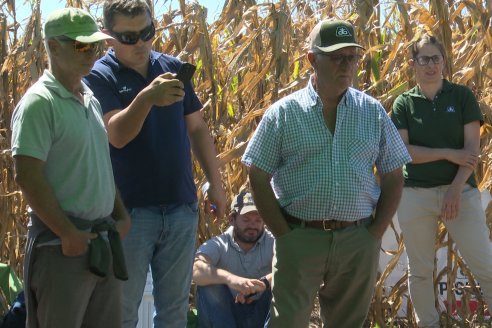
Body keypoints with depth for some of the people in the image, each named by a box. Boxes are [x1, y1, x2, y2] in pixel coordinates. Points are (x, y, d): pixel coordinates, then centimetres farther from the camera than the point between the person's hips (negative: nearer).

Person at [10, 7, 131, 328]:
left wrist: (121, 216, 11)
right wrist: (68, 233, -18)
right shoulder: (39, 103, -12)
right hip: (61, 245, -8)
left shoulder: (91, 100, 14)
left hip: (103, 241, 8)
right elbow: (28, 176, -18)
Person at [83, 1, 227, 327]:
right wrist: (145, 97, -39)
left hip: (182, 207, 4)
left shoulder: (173, 68, 6)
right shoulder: (99, 76, -8)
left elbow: (197, 127, 14)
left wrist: (216, 183, 12)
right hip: (130, 211, -4)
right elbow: (117, 135, -22)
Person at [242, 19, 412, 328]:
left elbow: (393, 177, 9)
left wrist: (375, 234, 0)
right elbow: (259, 178, 0)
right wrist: (284, 235, -6)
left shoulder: (373, 112, 7)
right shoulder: (283, 113, 0)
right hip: (300, 237, -2)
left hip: (359, 241, 2)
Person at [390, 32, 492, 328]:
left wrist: (455, 190, -14)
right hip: (416, 194, 1)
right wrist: (449, 154, -13)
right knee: (420, 271, 9)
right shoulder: (404, 103, 4)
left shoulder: (462, 96, 2)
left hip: (460, 190, -1)